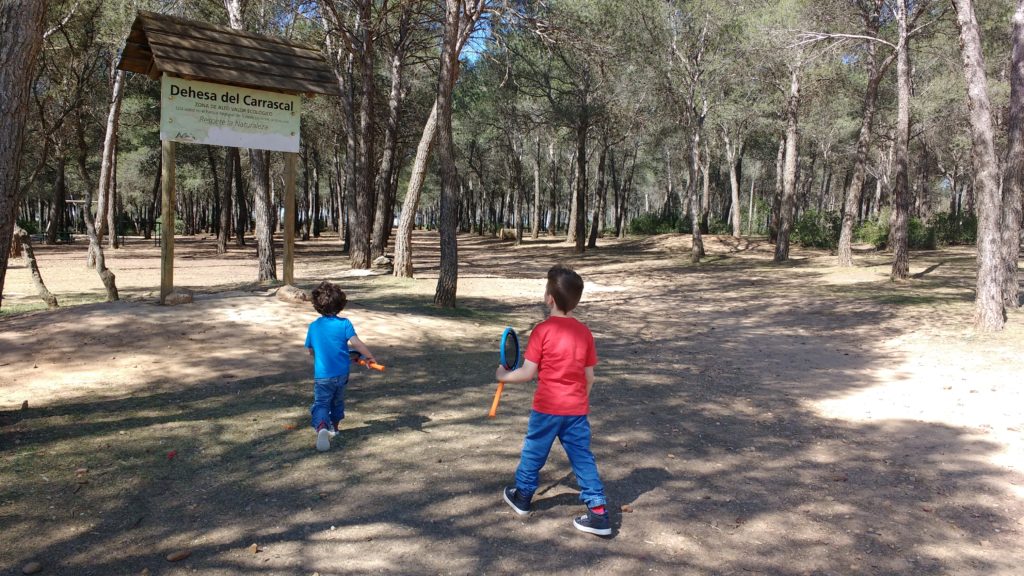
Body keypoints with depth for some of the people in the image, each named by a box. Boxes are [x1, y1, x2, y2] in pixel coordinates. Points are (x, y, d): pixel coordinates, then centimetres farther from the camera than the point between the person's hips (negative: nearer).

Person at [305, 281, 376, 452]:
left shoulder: (313, 326, 0)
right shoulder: (344, 323, -8)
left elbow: (311, 351, 10)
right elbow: (356, 343, -17)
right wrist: (370, 357, -6)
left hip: (322, 375, -1)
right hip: (341, 372, 1)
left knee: (321, 403, -1)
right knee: (337, 401, 22)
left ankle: (321, 427, -29)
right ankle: (334, 428, 37)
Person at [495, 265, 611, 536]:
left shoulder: (542, 331, -14)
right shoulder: (584, 332, 0)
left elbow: (528, 373, -12)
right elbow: (589, 377, 6)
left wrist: (504, 375, 5)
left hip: (547, 408, -3)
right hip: (577, 409, 3)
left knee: (533, 452, 16)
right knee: (583, 458, 10)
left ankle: (522, 497, 35)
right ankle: (598, 512, 8)